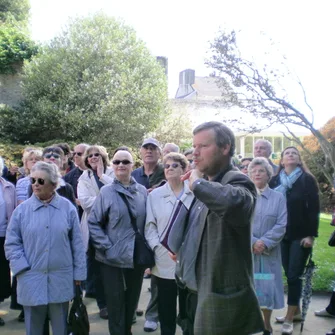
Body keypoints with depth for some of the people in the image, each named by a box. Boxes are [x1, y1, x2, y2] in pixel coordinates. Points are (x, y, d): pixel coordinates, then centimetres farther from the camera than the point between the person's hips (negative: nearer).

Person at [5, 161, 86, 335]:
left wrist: (78, 273, 1)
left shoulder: (67, 207, -1)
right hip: (32, 280, 0)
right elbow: (11, 243, 3)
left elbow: (77, 243, 2)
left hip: (61, 280, 0)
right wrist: (22, 268, -8)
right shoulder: (22, 209, -1)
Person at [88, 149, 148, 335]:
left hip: (137, 257, 3)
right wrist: (106, 247, -13)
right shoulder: (106, 192, -7)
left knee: (131, 302, 16)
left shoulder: (142, 191, 2)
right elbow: (93, 223, -6)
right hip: (113, 258, -3)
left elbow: (148, 222, 10)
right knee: (116, 305, 4)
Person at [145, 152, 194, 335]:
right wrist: (157, 247, -10)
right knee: (166, 310, 11)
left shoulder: (195, 193, 0)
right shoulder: (155, 195, 6)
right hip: (165, 261, 1)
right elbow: (150, 225, 2)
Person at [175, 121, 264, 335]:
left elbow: (234, 202, -39)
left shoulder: (237, 181, -14)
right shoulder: (207, 186, 13)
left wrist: (198, 183, -26)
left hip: (221, 298, -9)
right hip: (196, 292, 9)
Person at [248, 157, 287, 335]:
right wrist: (252, 241, -15)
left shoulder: (278, 197, 5)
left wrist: (264, 242, -14)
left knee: (267, 287, 4)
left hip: (268, 252, 0)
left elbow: (281, 225, -4)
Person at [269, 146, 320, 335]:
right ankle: (296, 312, 24)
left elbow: (314, 208, -7)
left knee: (294, 275, -4)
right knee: (290, 275, 10)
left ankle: (289, 319, 2)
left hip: (301, 235, -4)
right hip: (283, 235, 4)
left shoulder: (308, 180, -4)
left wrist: (311, 235, -13)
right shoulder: (275, 181, 5)